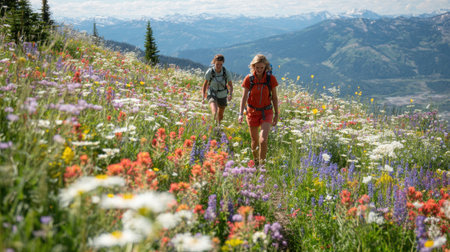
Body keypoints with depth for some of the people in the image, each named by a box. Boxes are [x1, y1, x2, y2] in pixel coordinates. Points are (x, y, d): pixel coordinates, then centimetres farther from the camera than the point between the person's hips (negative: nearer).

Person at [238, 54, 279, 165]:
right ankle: (255, 161, 37)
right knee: (255, 141, 11)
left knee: (263, 140, -18)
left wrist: (276, 114, 3)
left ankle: (262, 164, -2)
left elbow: (274, 97, 1)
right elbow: (244, 97, -5)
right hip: (252, 112, 1)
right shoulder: (249, 79, -8)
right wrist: (241, 113, -15)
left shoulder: (271, 79, -8)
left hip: (266, 112, -1)